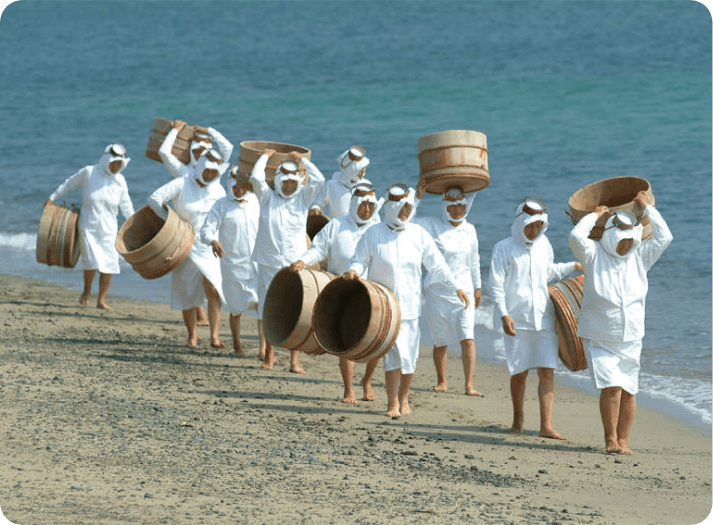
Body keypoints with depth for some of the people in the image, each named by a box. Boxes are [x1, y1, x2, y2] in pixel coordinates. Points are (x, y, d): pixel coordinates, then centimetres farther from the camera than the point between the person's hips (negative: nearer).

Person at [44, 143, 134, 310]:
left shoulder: (120, 181, 4)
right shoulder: (88, 172, -6)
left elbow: (125, 206, 12)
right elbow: (70, 184, 8)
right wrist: (53, 198, 10)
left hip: (109, 228, 3)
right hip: (88, 226, -3)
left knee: (109, 264, -4)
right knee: (92, 262, -15)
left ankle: (101, 300, 8)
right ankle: (87, 290, 13)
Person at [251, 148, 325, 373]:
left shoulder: (303, 198, 8)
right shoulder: (268, 198, 6)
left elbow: (318, 180, -4)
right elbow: (256, 178, -9)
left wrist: (302, 159, 6)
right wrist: (265, 156, 5)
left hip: (295, 264, 0)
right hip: (269, 263, 0)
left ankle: (295, 360, -2)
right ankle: (269, 354, 23)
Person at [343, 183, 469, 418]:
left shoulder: (418, 234, 4)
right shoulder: (374, 234, -1)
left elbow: (437, 265, 7)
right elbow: (360, 260, 4)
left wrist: (456, 287, -1)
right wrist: (354, 271, -19)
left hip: (409, 304, 3)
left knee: (409, 356, 6)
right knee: (393, 351, -13)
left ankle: (403, 398, 27)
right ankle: (392, 403, -5)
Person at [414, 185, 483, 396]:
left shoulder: (469, 230, 8)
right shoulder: (432, 226, -3)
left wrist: (477, 287, 24)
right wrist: (417, 197, -20)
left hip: (464, 292, 2)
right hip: (437, 292, -2)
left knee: (468, 340, -11)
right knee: (440, 343, 7)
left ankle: (469, 385, -11)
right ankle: (442, 381, 25)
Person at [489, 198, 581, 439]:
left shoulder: (544, 244, 12)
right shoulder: (504, 248, -2)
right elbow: (496, 284, -6)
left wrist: (573, 266, 32)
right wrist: (504, 315, -16)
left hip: (543, 318, 3)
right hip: (516, 320, -3)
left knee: (547, 372, -7)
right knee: (519, 373, 3)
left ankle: (546, 426, -10)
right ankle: (518, 418, 24)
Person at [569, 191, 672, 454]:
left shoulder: (640, 256, 7)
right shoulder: (594, 255, -3)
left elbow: (664, 237, -2)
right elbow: (576, 237, -20)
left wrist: (647, 208, 3)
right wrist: (594, 215, -5)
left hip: (630, 341, 3)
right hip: (599, 340, -3)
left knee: (628, 392, 3)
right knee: (611, 387, -15)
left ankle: (623, 440, 13)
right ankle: (610, 439, -4)